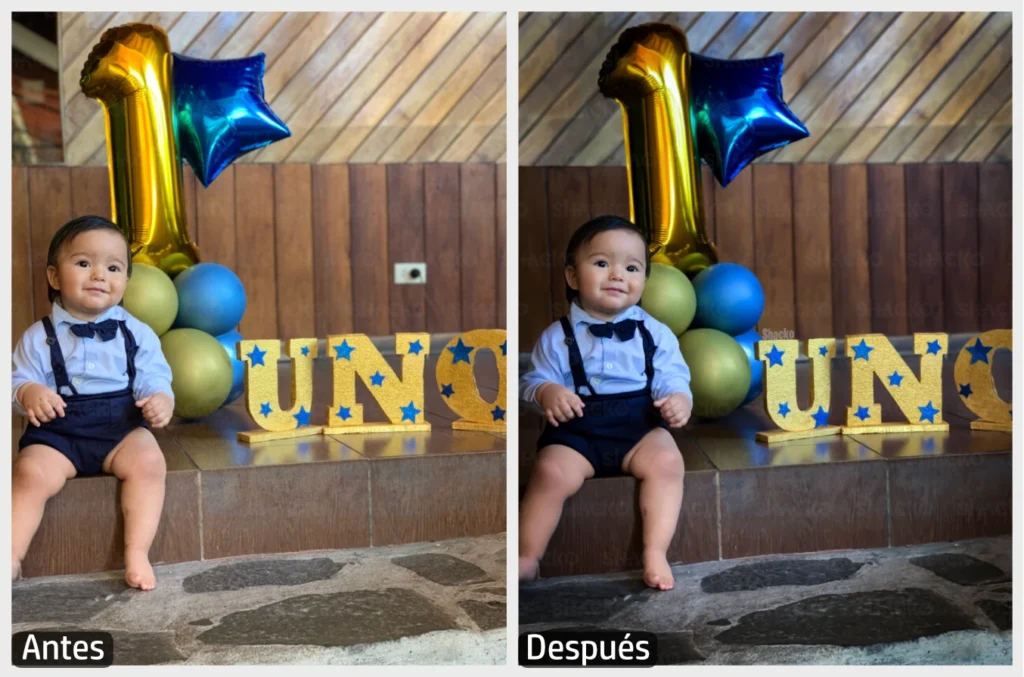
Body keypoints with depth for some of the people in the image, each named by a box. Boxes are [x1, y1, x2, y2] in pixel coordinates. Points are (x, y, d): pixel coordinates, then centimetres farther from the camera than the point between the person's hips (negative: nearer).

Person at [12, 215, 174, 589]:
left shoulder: (137, 333, 5)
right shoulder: (39, 337, 4)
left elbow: (154, 379, 2)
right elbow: (19, 379, 2)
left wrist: (161, 400, -21)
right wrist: (28, 394, -23)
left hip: (121, 426, 1)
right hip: (57, 431, 0)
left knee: (148, 461, -28)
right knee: (32, 472, -28)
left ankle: (137, 553, -20)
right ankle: (11, 558, -15)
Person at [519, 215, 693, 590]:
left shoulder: (655, 333, 5)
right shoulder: (558, 336, 2)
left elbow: (672, 379, 5)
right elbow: (532, 379, 4)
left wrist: (680, 400, -19)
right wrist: (546, 393, -19)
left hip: (639, 426, 1)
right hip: (576, 431, -1)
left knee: (667, 461, -27)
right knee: (552, 471, -28)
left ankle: (655, 553, -17)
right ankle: (526, 558, -13)